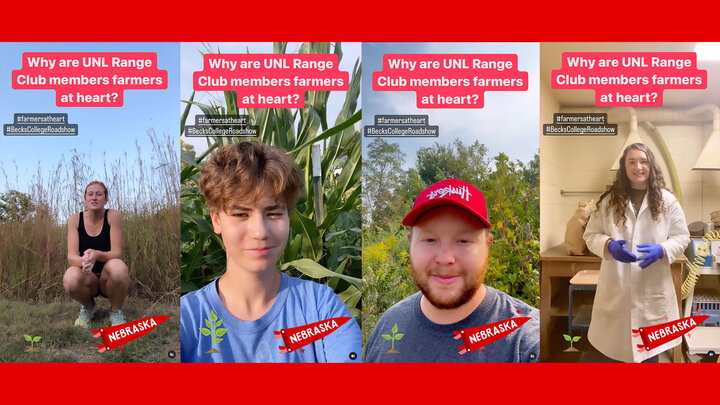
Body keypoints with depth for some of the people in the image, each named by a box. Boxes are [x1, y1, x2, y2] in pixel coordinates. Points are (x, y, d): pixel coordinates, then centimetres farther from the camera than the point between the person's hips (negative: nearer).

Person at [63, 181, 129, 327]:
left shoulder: (113, 216, -10)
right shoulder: (75, 219, -5)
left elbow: (117, 253, -16)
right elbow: (71, 256, -13)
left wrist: (97, 255, -38)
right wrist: (83, 261, -38)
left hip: (108, 277, -1)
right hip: (88, 278, 1)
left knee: (118, 267, -37)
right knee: (70, 279, -34)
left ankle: (116, 311, -5)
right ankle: (88, 306, 4)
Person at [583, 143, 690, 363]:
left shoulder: (667, 201, -2)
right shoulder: (609, 200, -2)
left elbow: (682, 237, 2)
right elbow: (591, 235, 2)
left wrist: (661, 250, -18)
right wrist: (608, 245, -19)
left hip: (652, 288, 0)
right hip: (616, 288, 0)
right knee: (615, 343, 13)